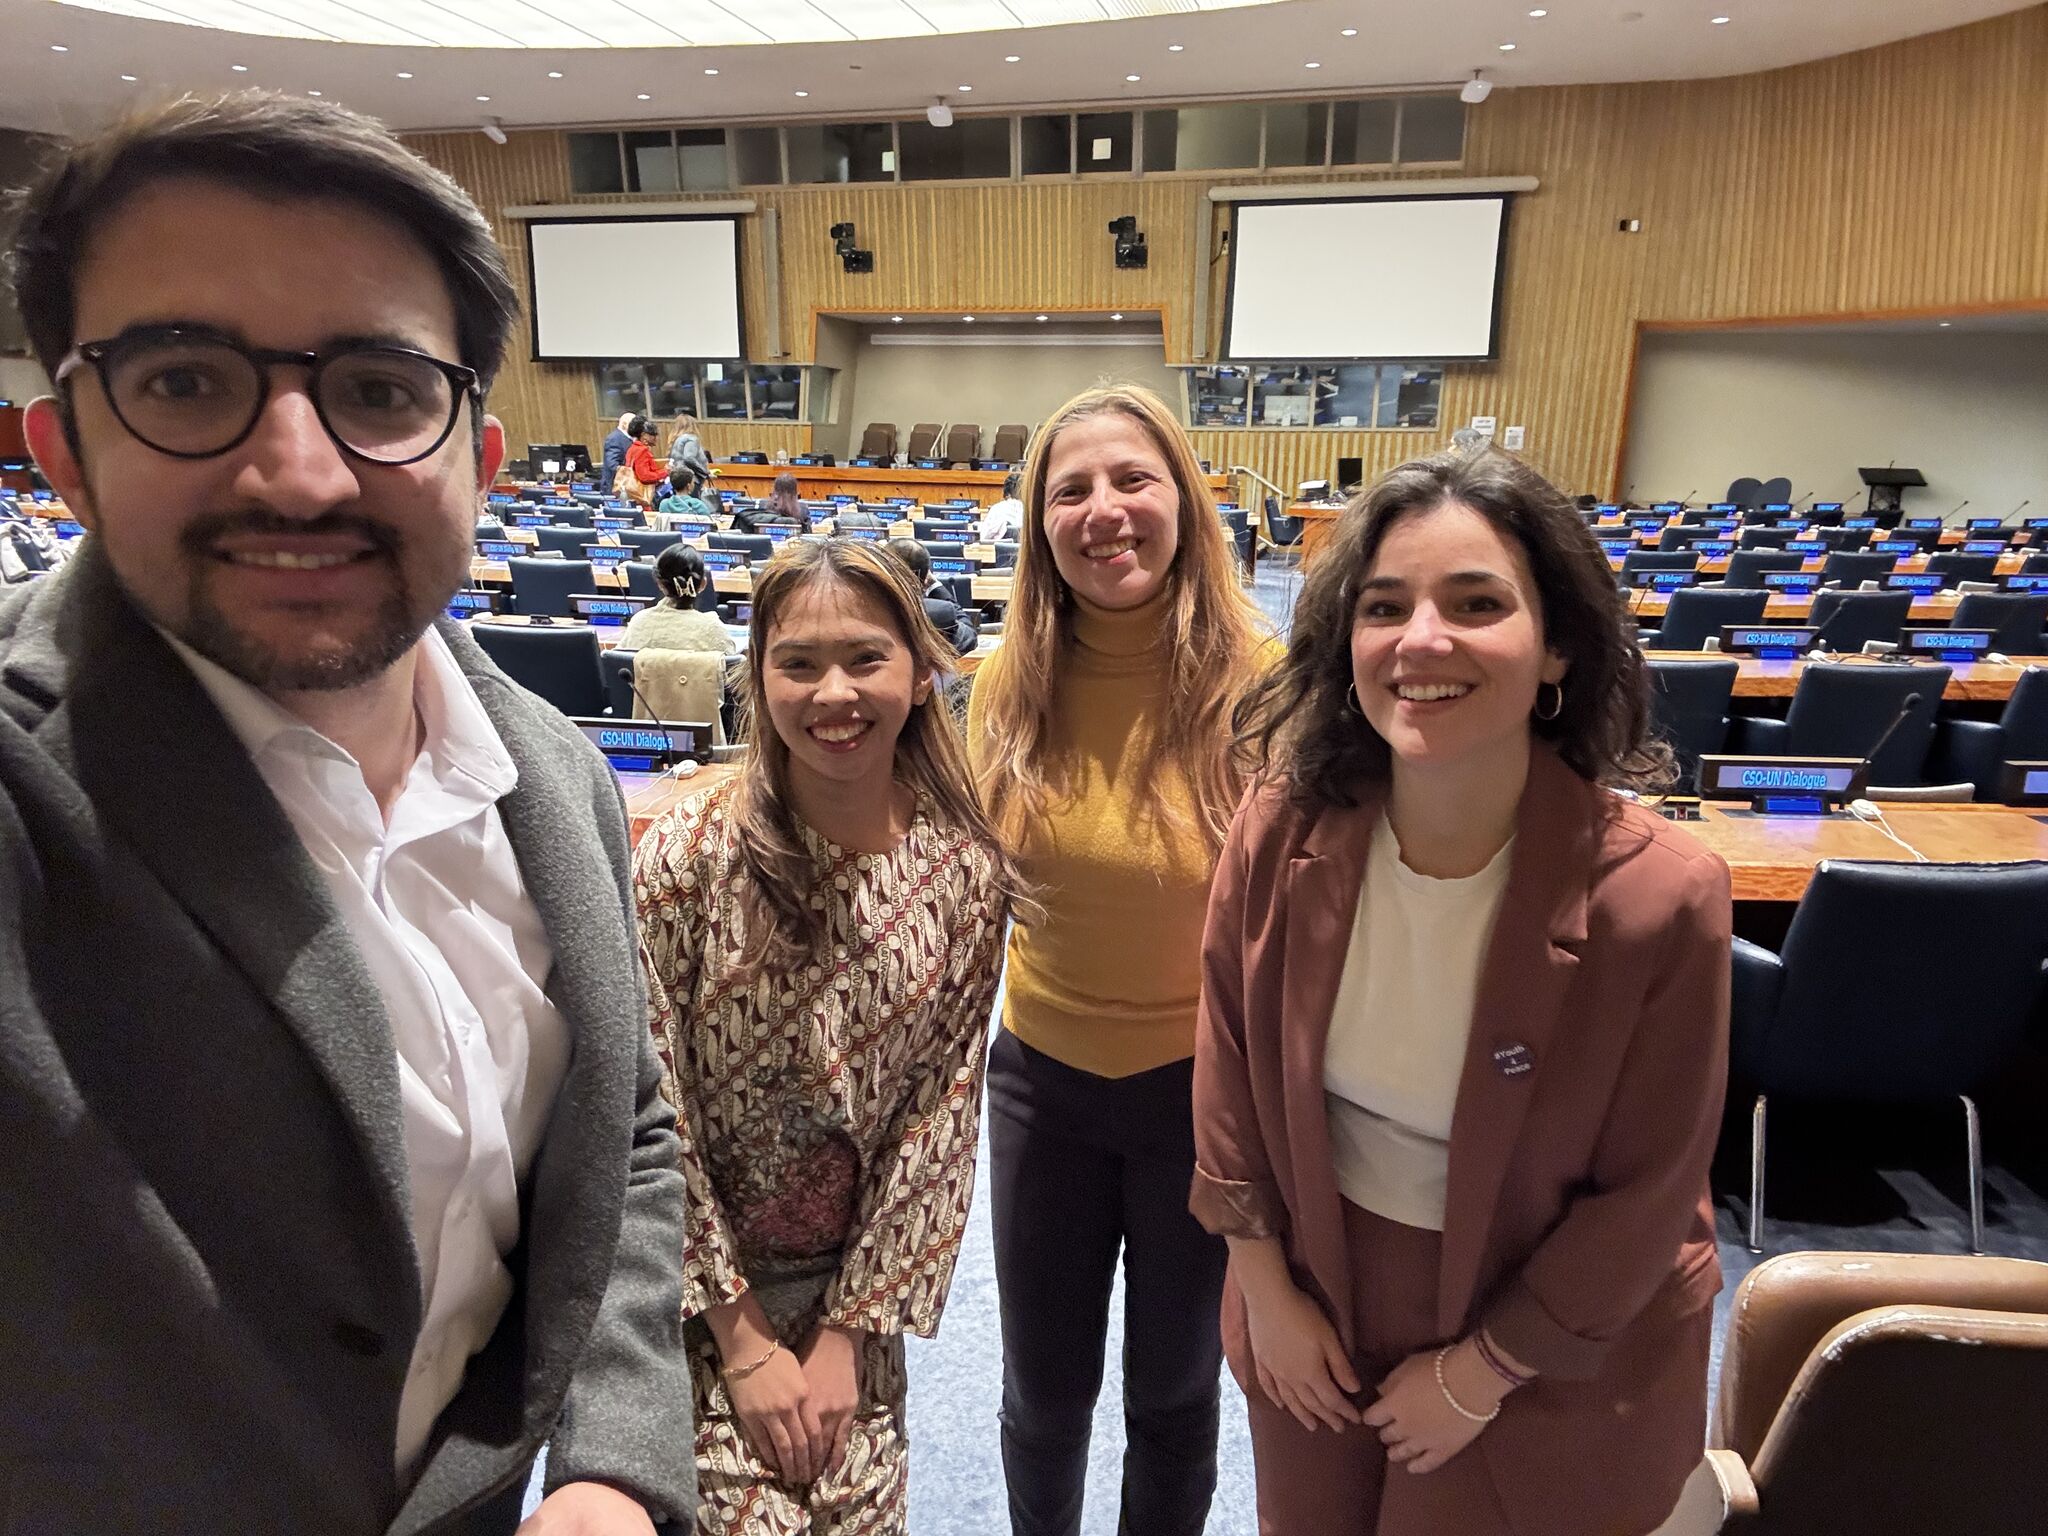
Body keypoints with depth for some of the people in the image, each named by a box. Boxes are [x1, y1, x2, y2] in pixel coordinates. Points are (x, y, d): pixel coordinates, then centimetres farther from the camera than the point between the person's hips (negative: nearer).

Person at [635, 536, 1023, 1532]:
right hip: (696, 1288, -2)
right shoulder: (686, 855, -18)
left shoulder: (964, 872, -10)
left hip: (855, 1280, 2)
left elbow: (941, 1118, -5)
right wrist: (744, 1340, -9)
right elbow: (654, 1114, -13)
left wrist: (848, 1331, -5)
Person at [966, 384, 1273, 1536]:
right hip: (1042, 1074, 3)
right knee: (1043, 1393, 22)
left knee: (1175, 1394, 21)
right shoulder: (1008, 685, -8)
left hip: (1201, 1084, -2)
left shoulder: (1261, 684, -19)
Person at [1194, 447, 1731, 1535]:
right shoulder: (1283, 831, -19)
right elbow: (1231, 1060, -4)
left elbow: (1646, 1191, -15)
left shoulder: (1659, 897, -26)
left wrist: (1482, 1371, -8)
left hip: (1553, 1351, -3)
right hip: (1314, 1295, 3)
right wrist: (1262, 1280, 0)